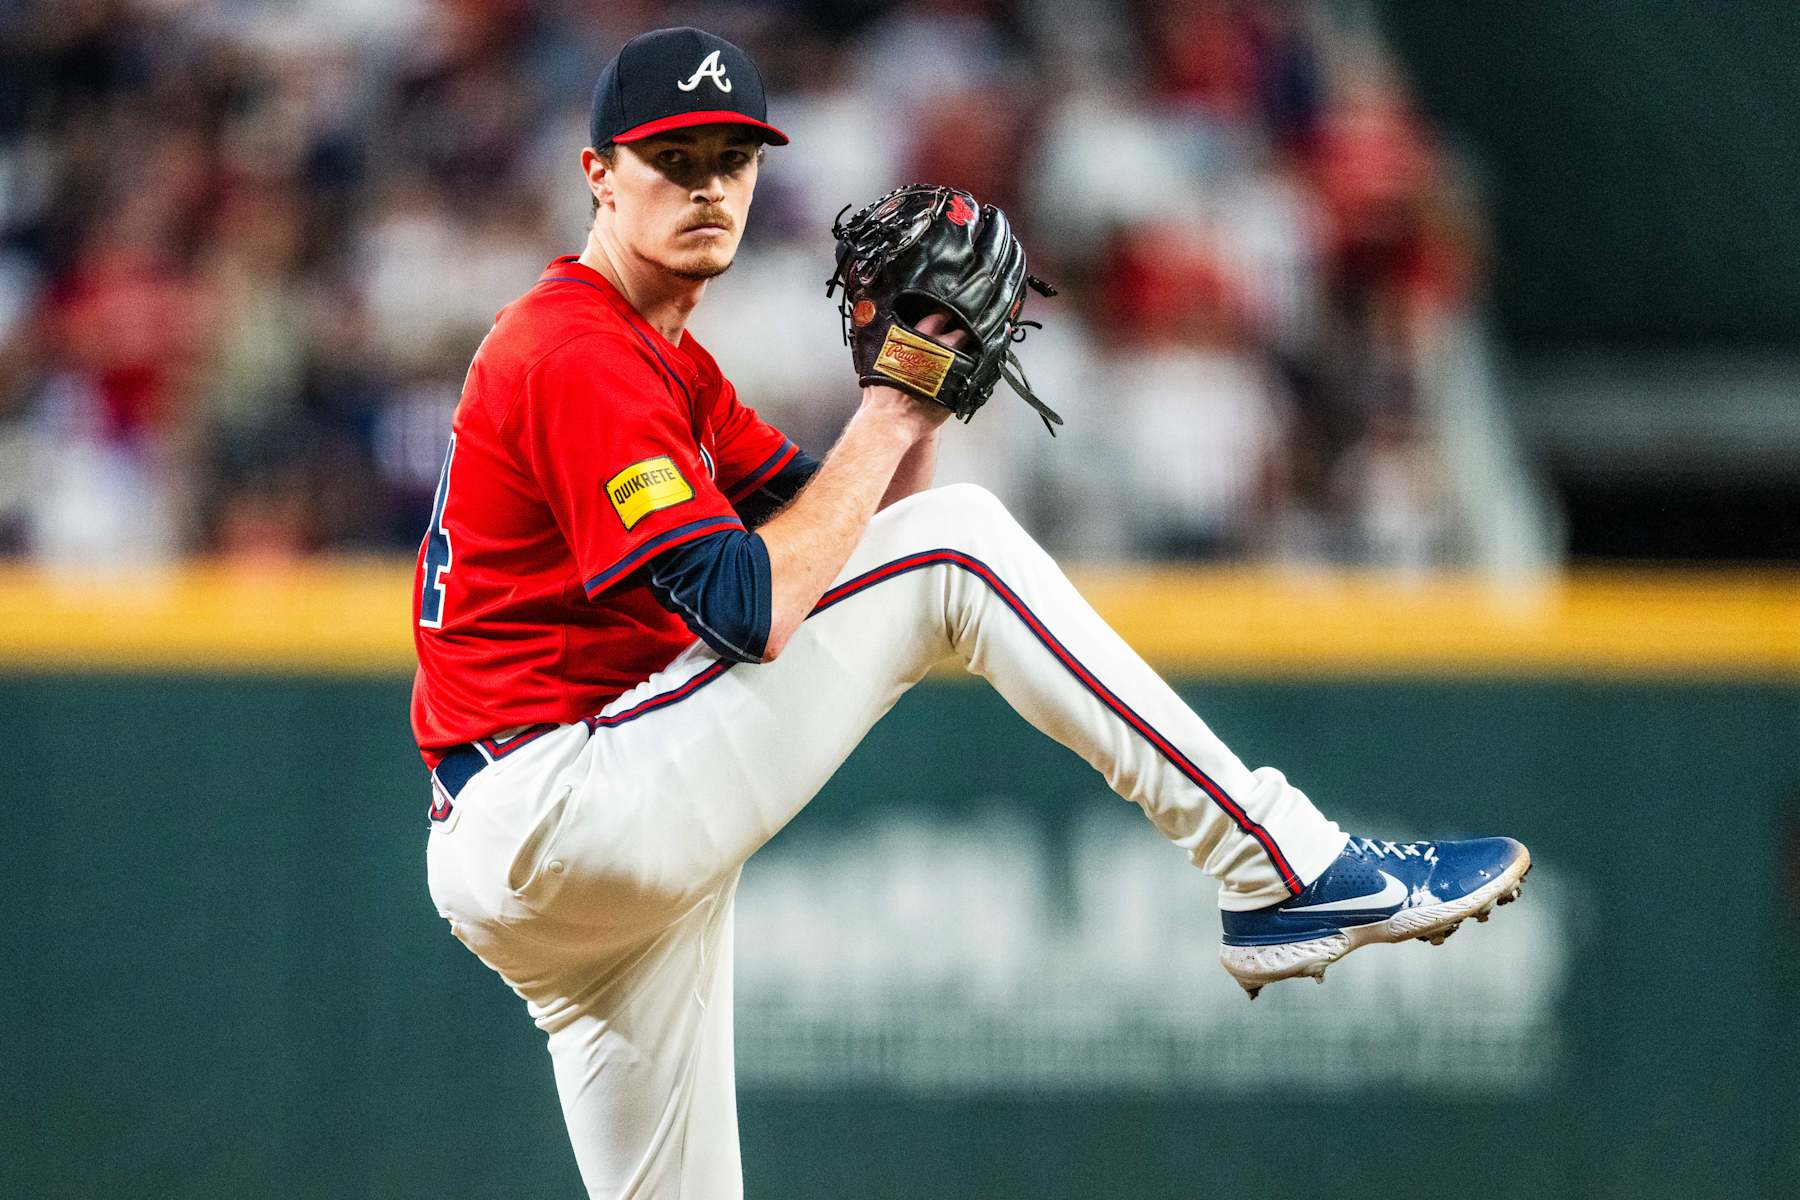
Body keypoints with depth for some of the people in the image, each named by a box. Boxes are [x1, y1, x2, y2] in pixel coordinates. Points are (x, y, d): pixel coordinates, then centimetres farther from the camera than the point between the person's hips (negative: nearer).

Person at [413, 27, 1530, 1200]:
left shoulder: (658, 356, 22)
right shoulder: (579, 356, -11)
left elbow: (831, 524, 20)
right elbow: (751, 611, -20)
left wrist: (918, 403, 3)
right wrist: (885, 417, -11)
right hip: (551, 806, -11)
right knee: (957, 539, -12)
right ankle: (1287, 872, -13)